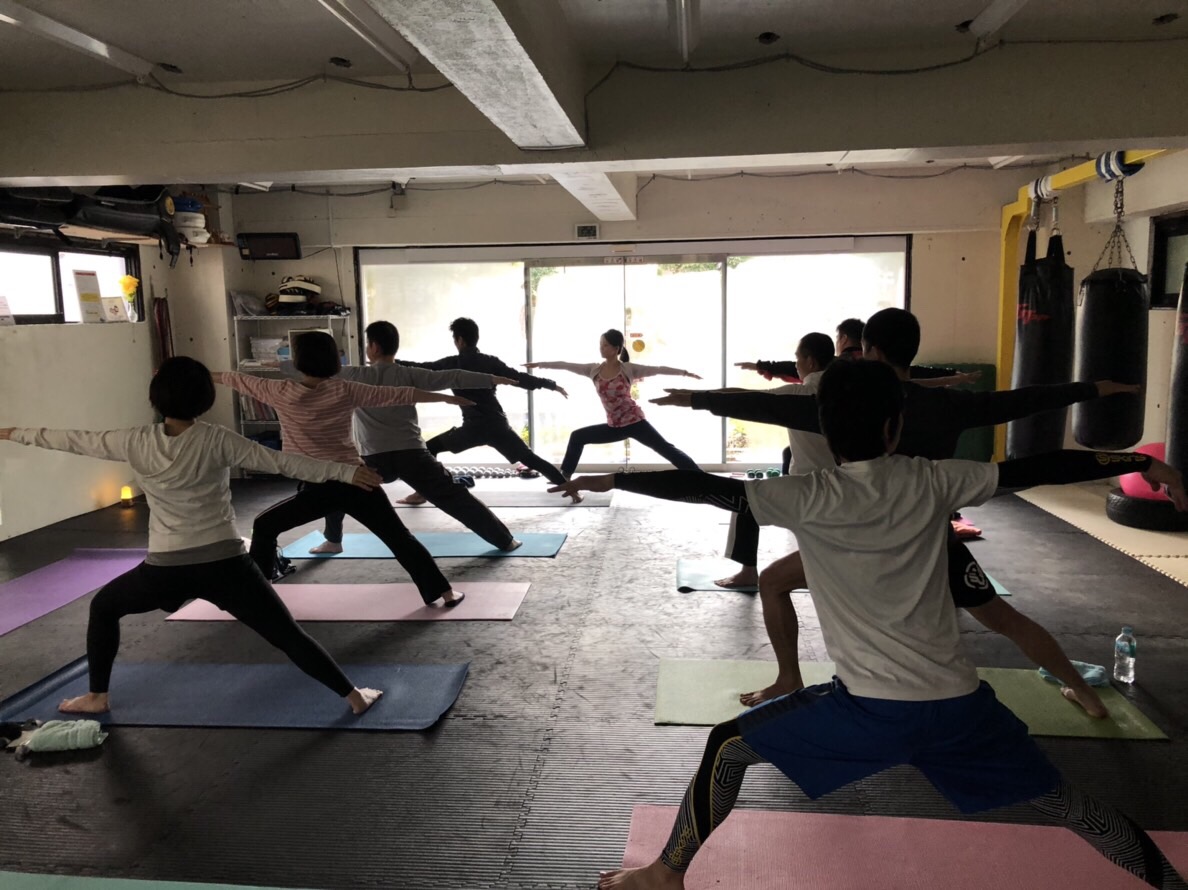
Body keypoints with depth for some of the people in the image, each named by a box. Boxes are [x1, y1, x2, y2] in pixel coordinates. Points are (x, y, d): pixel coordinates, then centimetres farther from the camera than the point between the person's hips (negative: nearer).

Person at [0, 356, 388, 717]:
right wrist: (344, 471, -7)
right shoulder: (216, 441, -6)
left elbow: (75, 440, 12)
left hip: (166, 568, 1)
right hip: (224, 563, -1)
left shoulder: (137, 442, -1)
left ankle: (97, 696, 37)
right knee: (287, 634, 2)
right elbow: (282, 462, -9)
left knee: (103, 606, 31)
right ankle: (354, 696, 1)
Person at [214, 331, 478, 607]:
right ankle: (444, 592, 4)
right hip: (355, 482, 2)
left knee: (264, 527, 21)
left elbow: (239, 380, 14)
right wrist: (446, 397, 8)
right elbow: (398, 395, 2)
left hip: (316, 488, -1)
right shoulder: (345, 391, 0)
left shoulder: (280, 393, -2)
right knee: (399, 536, 6)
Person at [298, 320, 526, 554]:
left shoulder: (357, 376, 6)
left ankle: (333, 541, 29)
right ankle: (504, 540, 1)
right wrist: (492, 379, 0)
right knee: (454, 497, 1)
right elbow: (451, 377, -2)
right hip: (413, 454, 1)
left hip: (375, 459, 0)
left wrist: (283, 364, 32)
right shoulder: (409, 374, 6)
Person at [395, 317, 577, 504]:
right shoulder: (490, 361, 6)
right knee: (531, 459, 4)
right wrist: (553, 385, 11)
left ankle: (422, 492, 7)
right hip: (498, 425, 3)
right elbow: (521, 378, 4)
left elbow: (420, 368, 15)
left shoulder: (451, 364, 3)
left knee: (430, 448, 15)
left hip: (473, 427, -2)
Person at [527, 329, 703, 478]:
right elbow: (567, 365, 7)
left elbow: (658, 369, -10)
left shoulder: (628, 369, -9)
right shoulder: (594, 369, 3)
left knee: (666, 449, -10)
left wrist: (685, 372, -14)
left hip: (634, 422, -5)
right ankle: (564, 477, 19)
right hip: (614, 426, 5)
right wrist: (540, 364, 9)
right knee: (577, 437, 7)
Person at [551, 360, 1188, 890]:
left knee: (728, 746, 13)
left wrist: (613, 479, -8)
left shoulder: (812, 498, -10)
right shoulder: (932, 482, -1)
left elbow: (713, 489, -15)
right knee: (1059, 799, 27)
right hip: (958, 702, 4)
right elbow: (1034, 470, 5)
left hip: (871, 708, -3)